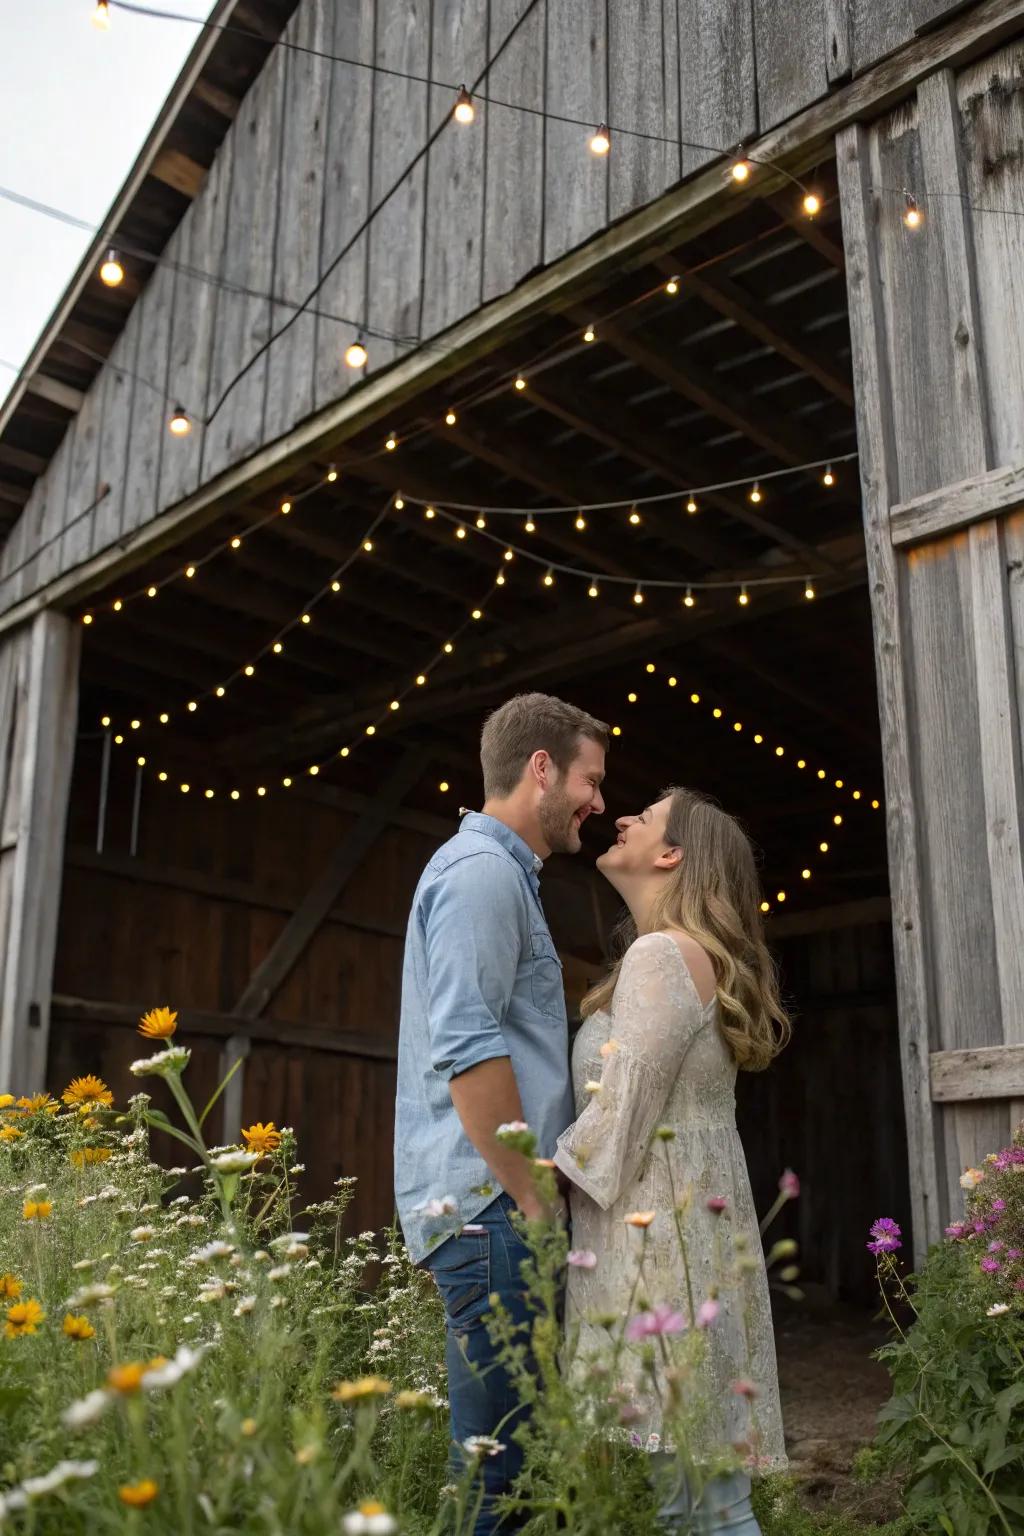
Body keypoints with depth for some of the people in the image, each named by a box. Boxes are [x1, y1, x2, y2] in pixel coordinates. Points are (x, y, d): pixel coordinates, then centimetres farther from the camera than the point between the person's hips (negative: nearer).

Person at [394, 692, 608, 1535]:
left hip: (502, 1202, 10)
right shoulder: (482, 870, -10)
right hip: (490, 1203, -10)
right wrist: (532, 1197, -16)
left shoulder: (502, 873, 22)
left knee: (509, 1449, 13)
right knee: (499, 1463, -6)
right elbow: (467, 1048, -20)